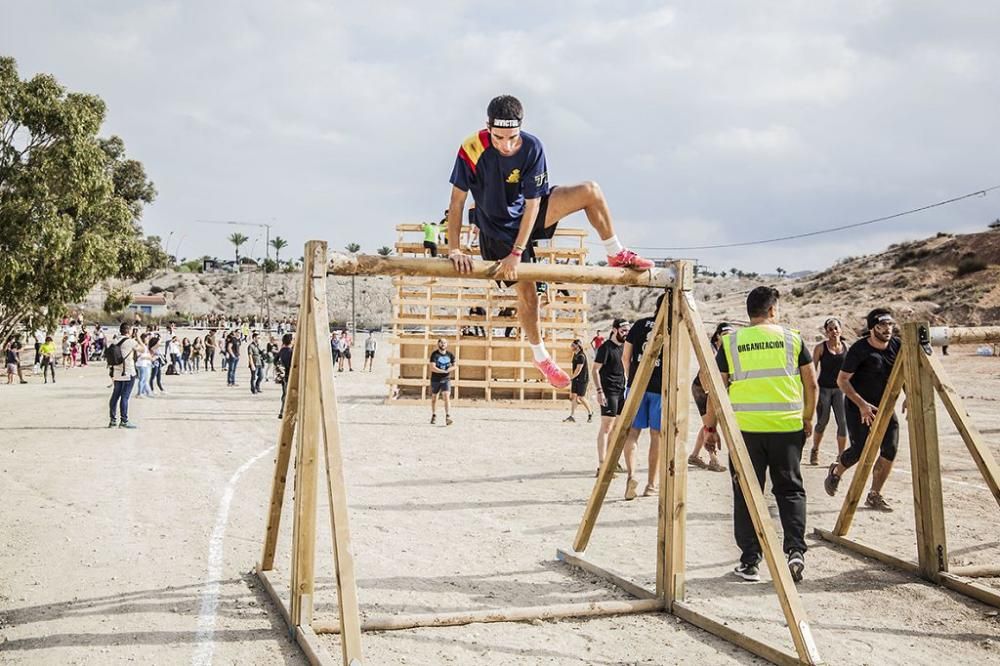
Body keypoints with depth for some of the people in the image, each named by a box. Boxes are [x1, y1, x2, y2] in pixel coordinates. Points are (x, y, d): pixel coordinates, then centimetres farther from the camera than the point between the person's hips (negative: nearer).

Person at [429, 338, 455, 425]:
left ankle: (448, 417, -20)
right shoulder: (434, 354, -7)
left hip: (446, 379, 1)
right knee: (434, 398, 12)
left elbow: (454, 366, 7)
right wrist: (444, 371, -17)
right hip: (435, 380, -1)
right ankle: (434, 416, 30)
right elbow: (432, 368, -16)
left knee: (446, 397, -15)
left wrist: (448, 369, -13)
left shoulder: (450, 355, 3)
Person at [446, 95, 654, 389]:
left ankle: (617, 255, 3)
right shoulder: (471, 150, -28)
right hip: (498, 228, -2)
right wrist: (455, 249, -25)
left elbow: (532, 203, -22)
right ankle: (540, 357, 20)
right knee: (527, 293, -4)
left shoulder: (532, 148, -24)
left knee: (590, 191, -16)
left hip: (529, 215, 2)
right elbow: (457, 202, -21)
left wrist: (517, 253, -26)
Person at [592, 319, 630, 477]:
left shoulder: (624, 346, 13)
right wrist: (599, 391, -20)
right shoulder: (606, 347, -11)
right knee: (606, 427, -8)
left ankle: (612, 461, 20)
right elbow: (594, 370, -13)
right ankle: (602, 465, -8)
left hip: (621, 391, 8)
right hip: (609, 391, -8)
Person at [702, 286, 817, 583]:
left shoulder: (731, 342, 4)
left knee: (746, 493, 7)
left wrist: (710, 427, 12)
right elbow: (811, 383, 7)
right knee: (790, 489, 12)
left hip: (745, 427, 0)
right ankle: (795, 549, -1)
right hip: (787, 426, 0)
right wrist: (808, 418, 20)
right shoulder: (792, 338, 5)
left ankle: (750, 561, 9)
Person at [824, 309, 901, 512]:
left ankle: (874, 495, 6)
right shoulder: (859, 349, -18)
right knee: (860, 450, -10)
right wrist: (862, 404, -23)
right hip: (857, 406, -5)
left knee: (890, 449, -7)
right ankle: (836, 471, 24)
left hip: (884, 405, 5)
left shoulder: (897, 346, -3)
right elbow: (842, 380, -15)